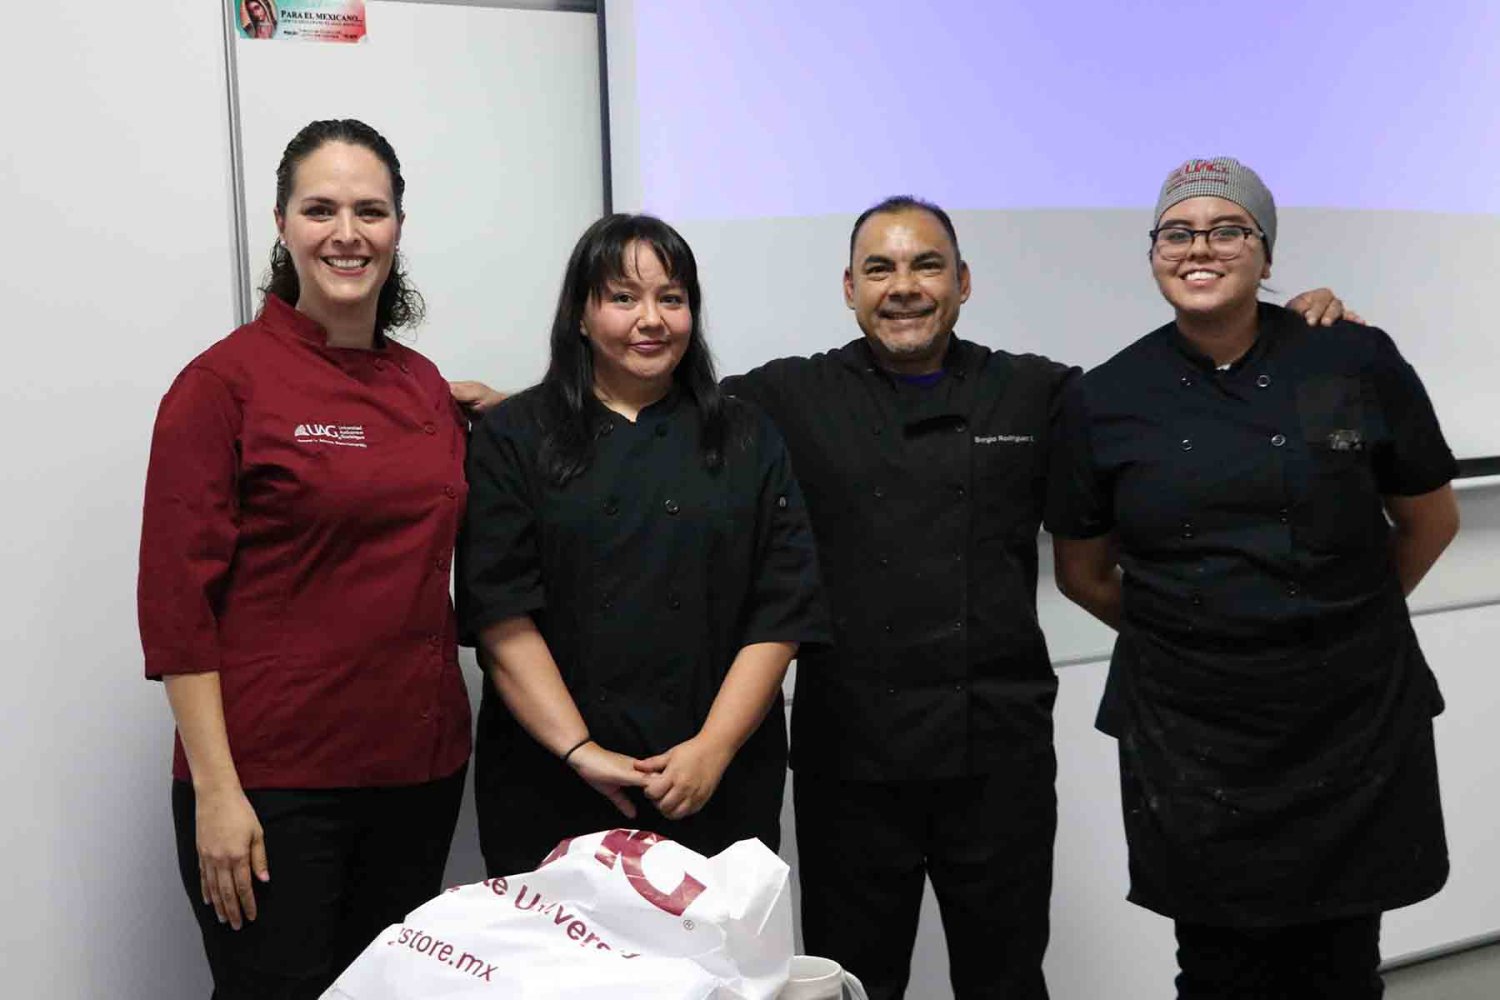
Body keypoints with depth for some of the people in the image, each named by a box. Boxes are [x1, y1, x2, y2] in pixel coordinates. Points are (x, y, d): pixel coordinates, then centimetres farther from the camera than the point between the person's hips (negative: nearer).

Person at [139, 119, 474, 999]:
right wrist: (216, 790, -14)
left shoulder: (427, 387, 8)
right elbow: (177, 600, -11)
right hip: (273, 779, -5)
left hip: (421, 766, 6)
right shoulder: (225, 382, -9)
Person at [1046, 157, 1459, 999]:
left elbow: (1430, 521, 7)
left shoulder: (1357, 362, -5)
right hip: (1189, 734, 0)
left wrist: (1344, 617, 13)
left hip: (1354, 718, 0)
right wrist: (1187, 635, 9)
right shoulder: (1106, 401, -2)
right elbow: (1084, 573, 8)